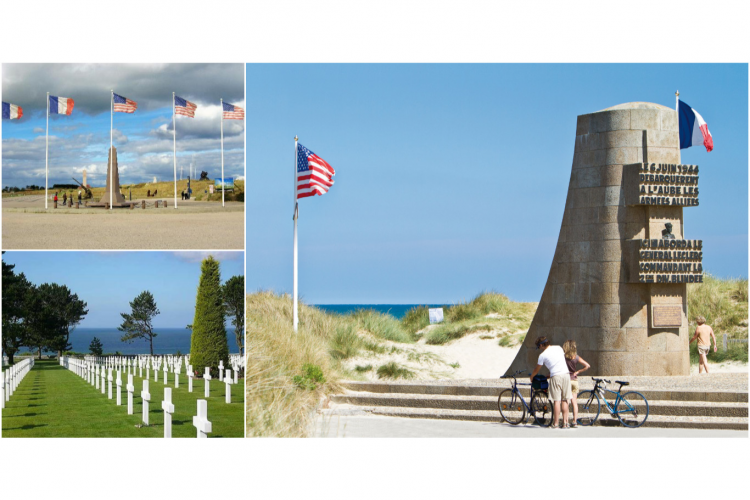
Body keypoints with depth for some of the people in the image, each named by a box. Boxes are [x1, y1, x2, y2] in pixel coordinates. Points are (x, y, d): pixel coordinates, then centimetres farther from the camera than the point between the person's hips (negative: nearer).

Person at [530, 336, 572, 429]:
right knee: (564, 400, 9)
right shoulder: (559, 348, 13)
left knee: (557, 401, -3)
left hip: (556, 376, -5)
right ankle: (565, 423, 8)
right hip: (566, 375, 5)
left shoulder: (543, 355, -1)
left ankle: (555, 423, -4)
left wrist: (531, 378, 31)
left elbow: (536, 370, 9)